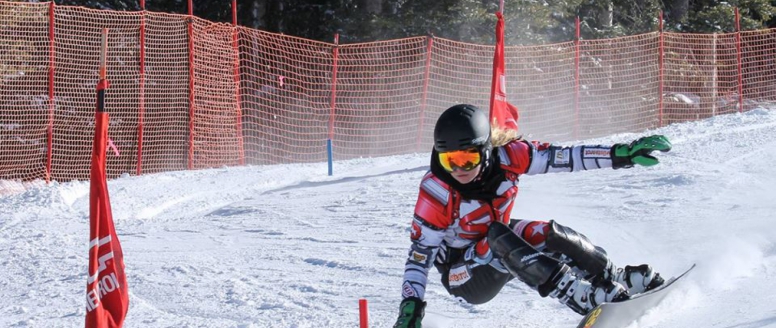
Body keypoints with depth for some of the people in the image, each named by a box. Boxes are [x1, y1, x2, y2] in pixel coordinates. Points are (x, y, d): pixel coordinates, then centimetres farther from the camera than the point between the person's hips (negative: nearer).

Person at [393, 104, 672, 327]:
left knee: (544, 235, -24)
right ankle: (583, 298, -40)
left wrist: (623, 154, -25)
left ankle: (617, 279, -8)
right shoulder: (435, 191, -27)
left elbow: (563, 157, -20)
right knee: (498, 238, -33)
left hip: (501, 250, 4)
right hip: (464, 276, -4)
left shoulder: (503, 155, -20)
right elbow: (421, 252, -21)